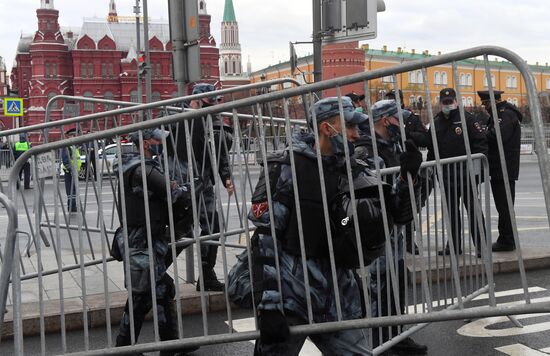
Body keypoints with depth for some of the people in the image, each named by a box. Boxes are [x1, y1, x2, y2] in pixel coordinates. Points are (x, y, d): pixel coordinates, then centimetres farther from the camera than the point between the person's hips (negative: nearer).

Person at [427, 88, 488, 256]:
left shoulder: (468, 119, -4)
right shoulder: (436, 123, 13)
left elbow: (480, 143, -9)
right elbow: (431, 149, 18)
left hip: (466, 174, -6)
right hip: (446, 175, 6)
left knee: (473, 209, -3)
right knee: (451, 211, 12)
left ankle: (481, 245, 2)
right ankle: (454, 245, 21)